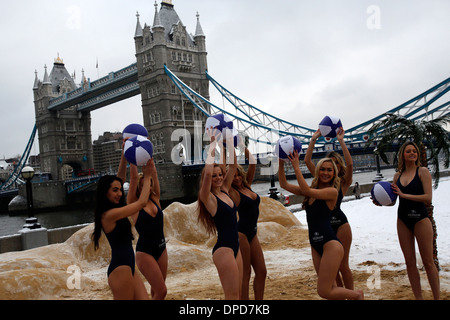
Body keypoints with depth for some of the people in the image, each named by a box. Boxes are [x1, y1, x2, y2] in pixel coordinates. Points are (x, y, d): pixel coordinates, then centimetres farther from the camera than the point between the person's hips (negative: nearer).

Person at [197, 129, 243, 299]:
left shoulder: (224, 191, 10)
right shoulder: (208, 197, -10)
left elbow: (233, 165, 11)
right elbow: (207, 172, -28)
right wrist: (213, 143, -22)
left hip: (235, 246, 8)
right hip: (223, 248, -8)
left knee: (238, 294, 13)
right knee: (232, 296, -4)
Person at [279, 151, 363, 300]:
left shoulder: (332, 191, -10)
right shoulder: (312, 190, 10)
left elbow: (306, 190, -24)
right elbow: (284, 184, 8)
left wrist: (296, 167, -20)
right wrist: (281, 163, -3)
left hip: (330, 244, -7)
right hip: (315, 245, 7)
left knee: (324, 291, -6)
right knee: (330, 288, 11)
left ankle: (357, 295, 17)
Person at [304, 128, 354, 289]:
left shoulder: (343, 182, -1)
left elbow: (350, 164, -18)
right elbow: (307, 161, 1)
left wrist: (341, 141, -17)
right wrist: (313, 140, -2)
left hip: (340, 223, -4)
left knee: (342, 265, 1)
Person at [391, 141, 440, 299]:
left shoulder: (422, 171, -5)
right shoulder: (398, 175, 8)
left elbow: (428, 198, -16)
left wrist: (404, 194, -20)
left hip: (420, 218, -5)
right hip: (403, 220, 5)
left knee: (428, 262, 1)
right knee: (410, 262, 7)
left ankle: (437, 297, 11)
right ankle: (418, 297, 16)